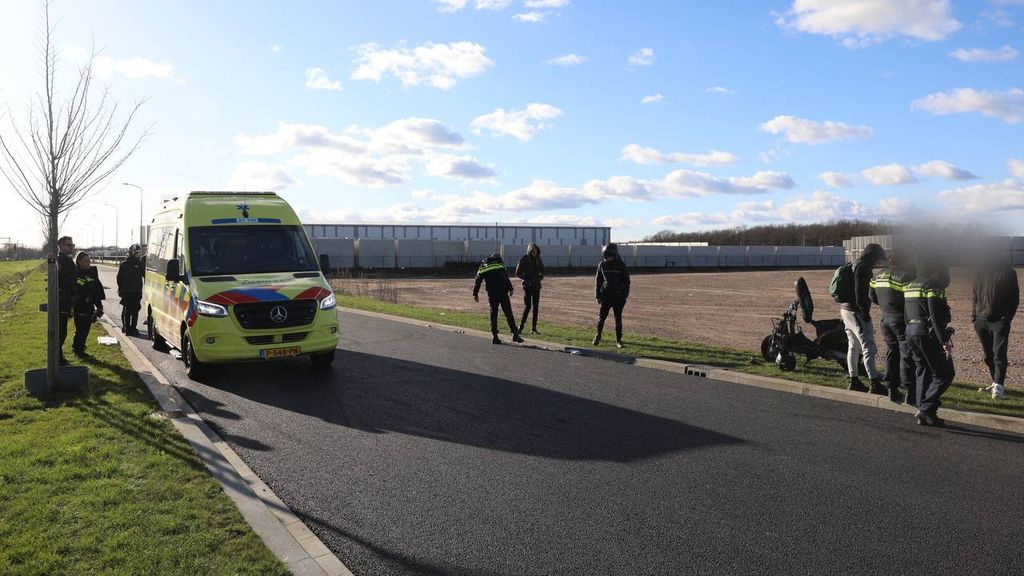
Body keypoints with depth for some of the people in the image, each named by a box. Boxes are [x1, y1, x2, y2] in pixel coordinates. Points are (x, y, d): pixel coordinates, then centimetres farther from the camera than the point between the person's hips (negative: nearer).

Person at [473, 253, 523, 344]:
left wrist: (475, 294, 20)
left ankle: (495, 336, 6)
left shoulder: (482, 268, 16)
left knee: (493, 314, 10)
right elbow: (506, 278, -5)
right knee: (509, 313, -2)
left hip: (491, 294, 3)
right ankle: (515, 334, -7)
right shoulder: (500, 265, 5)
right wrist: (510, 289, -4)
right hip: (502, 293, -3)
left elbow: (477, 282, 15)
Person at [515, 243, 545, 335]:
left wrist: (540, 278, 6)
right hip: (527, 286, -4)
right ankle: (521, 325, 3)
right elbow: (517, 273, -3)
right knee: (528, 306, -13)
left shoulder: (538, 260, 8)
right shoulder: (524, 259, -5)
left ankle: (534, 328, 5)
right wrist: (527, 279, -10)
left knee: (536, 307, 1)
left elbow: (542, 272, 22)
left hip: (536, 286, 4)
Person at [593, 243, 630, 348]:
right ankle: (598, 336, 15)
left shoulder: (621, 265, -4)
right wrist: (598, 295, 6)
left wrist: (625, 295, -5)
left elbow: (626, 281, 0)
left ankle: (618, 340, 12)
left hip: (618, 296, -1)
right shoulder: (602, 265, 2)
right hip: (606, 295, 1)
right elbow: (598, 281, 9)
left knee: (618, 318, 3)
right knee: (601, 316, -3)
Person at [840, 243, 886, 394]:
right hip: (856, 312, -10)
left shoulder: (854, 266, 17)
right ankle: (874, 384, -11)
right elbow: (860, 293, -20)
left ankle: (854, 381, 18)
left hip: (845, 308, 10)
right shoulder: (863, 268, -14)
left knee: (853, 346, 13)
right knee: (868, 346, -9)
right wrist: (865, 312, -17)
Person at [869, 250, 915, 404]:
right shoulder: (906, 276, -14)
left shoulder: (877, 276, 8)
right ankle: (910, 393, -1)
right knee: (906, 355, -2)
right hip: (901, 320, -6)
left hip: (886, 319, 7)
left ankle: (892, 390, 16)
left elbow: (872, 297, 15)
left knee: (891, 353, 13)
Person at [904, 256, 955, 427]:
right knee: (945, 374, -1)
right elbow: (935, 317, -20)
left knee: (923, 373, 14)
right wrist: (945, 341, -20)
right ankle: (926, 408, -9)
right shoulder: (932, 287, -13)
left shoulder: (910, 286, 14)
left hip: (911, 334, 9)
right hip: (928, 335, -9)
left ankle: (923, 415, 14)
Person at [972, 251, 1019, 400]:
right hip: (981, 319, 5)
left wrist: (1008, 317, -11)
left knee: (999, 353, -12)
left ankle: (998, 386, -13)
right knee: (989, 355, 9)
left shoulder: (1008, 272, -2)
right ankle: (996, 383, 20)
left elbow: (1014, 298, -2)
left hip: (999, 320, -5)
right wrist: (974, 316, 8)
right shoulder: (981, 272, 11)